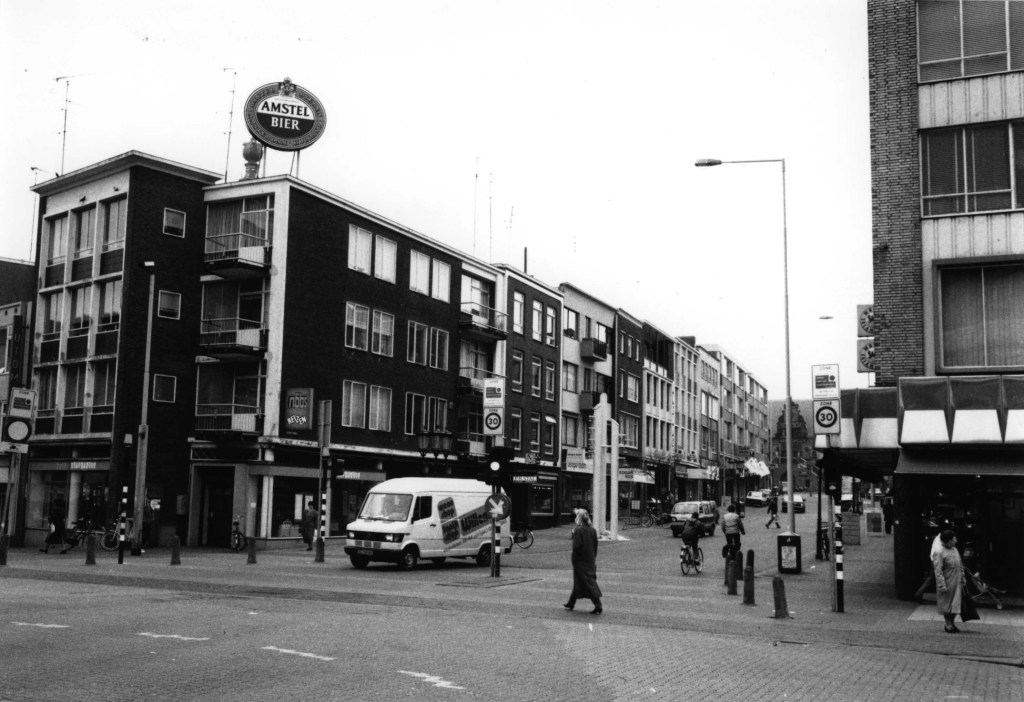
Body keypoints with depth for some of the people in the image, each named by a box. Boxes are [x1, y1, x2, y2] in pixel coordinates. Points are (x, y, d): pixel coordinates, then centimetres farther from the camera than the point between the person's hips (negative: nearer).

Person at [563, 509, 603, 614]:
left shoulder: (578, 530, -17)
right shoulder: (592, 530, 3)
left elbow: (576, 546, -23)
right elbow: (595, 546, 8)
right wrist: (594, 559, 14)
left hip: (580, 561, -8)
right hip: (590, 561, 8)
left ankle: (598, 606, -11)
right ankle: (571, 603, 30)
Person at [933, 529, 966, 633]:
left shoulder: (955, 550, 8)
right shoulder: (939, 553, -16)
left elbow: (960, 565, 18)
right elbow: (938, 571, -18)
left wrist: (963, 578, 17)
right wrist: (942, 585, -21)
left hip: (957, 583, 7)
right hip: (947, 583, -7)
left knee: (955, 604, 9)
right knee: (947, 604, 5)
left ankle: (952, 623, 21)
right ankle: (948, 625, 17)